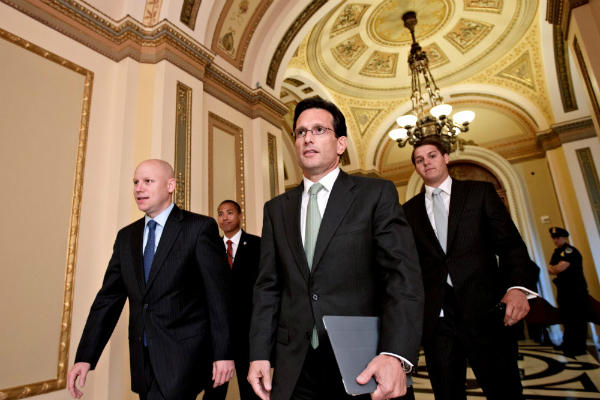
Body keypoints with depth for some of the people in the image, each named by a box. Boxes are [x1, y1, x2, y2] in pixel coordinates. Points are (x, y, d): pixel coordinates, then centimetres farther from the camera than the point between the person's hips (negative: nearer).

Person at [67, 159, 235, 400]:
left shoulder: (200, 227, -8)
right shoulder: (126, 236, 10)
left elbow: (219, 294, -10)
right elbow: (109, 297, 9)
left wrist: (223, 353, -10)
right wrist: (85, 357, 4)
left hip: (183, 352, -5)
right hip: (143, 357, 6)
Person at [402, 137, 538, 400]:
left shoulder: (480, 192, 8)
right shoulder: (409, 210, 11)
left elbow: (511, 243, 1)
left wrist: (518, 286, -15)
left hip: (483, 311, -1)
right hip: (435, 317, 2)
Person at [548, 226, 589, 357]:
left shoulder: (570, 251, -13)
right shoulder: (557, 252, 16)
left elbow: (561, 267, -23)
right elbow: (550, 269, 12)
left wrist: (553, 268, -4)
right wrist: (556, 269, -9)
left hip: (576, 291, -9)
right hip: (564, 290, 9)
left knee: (577, 319, -4)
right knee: (566, 319, 15)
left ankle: (579, 348, 3)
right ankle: (568, 345, 25)